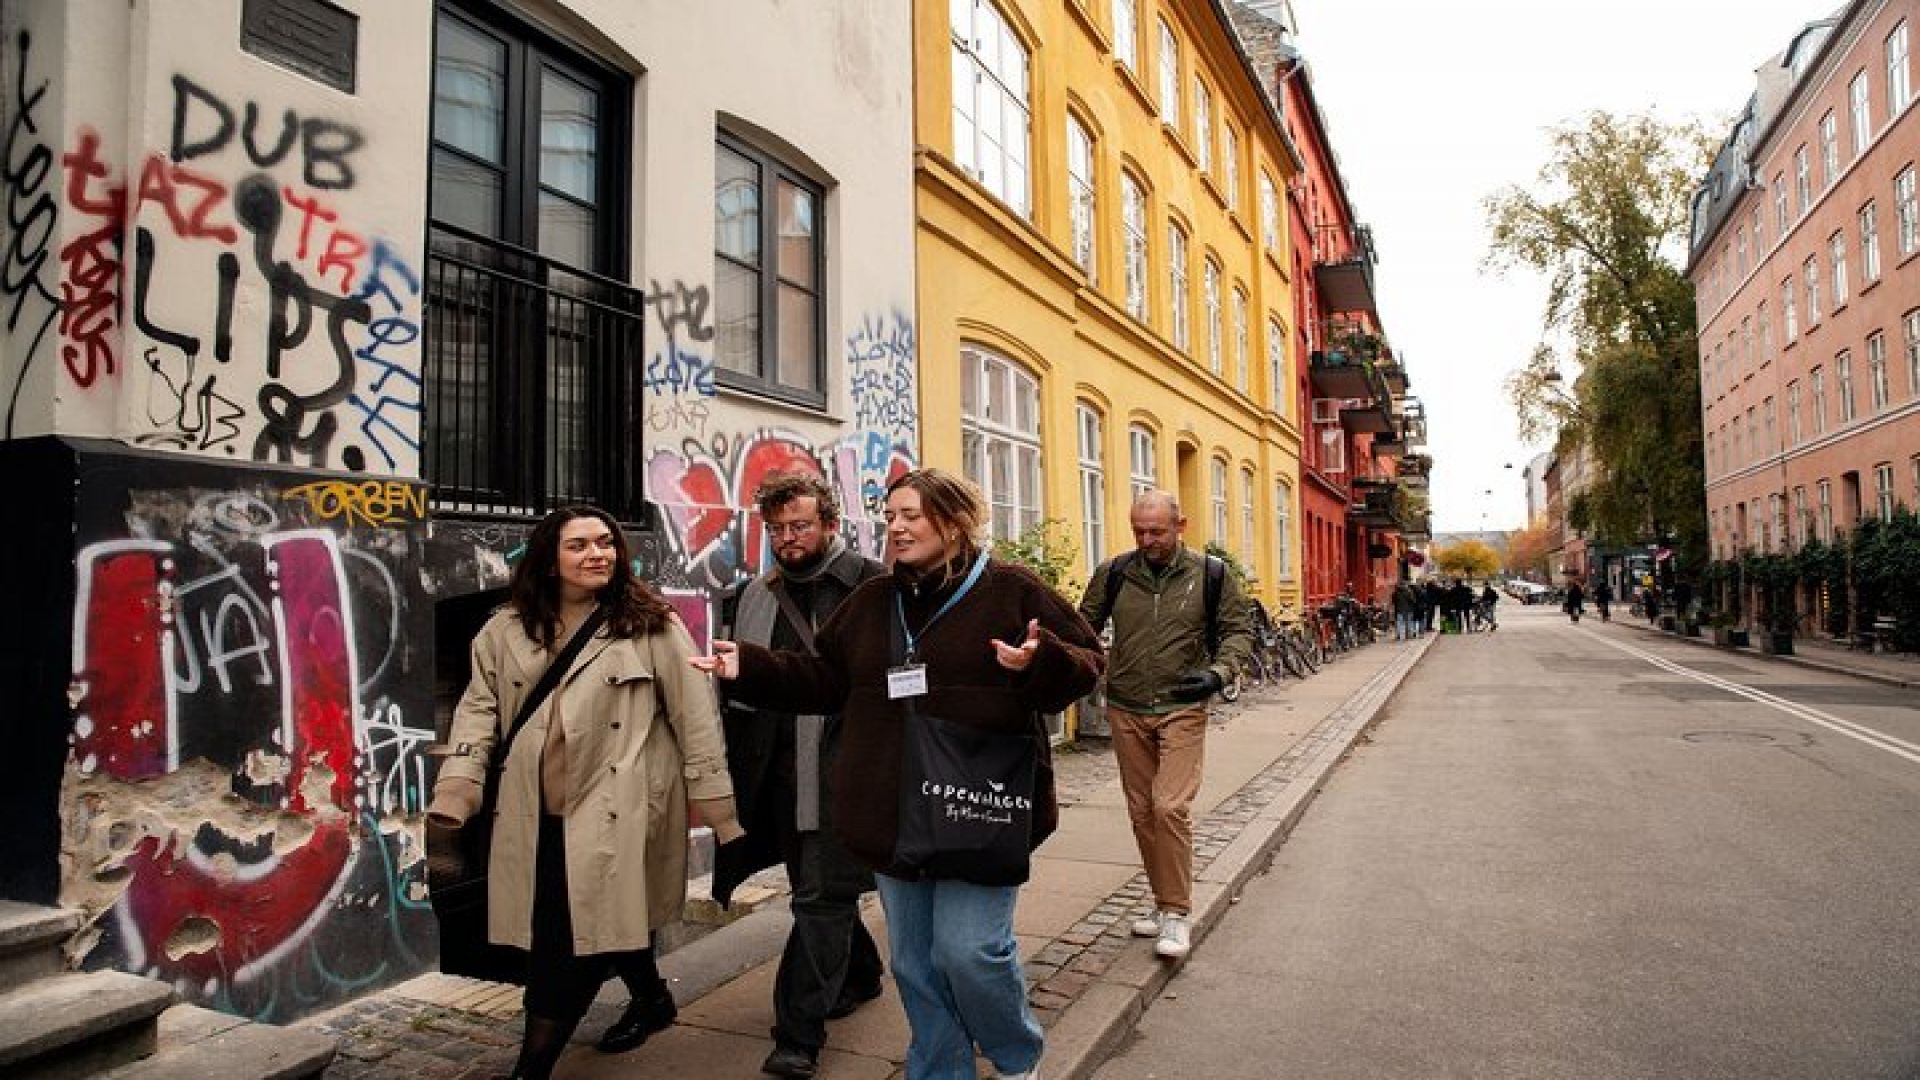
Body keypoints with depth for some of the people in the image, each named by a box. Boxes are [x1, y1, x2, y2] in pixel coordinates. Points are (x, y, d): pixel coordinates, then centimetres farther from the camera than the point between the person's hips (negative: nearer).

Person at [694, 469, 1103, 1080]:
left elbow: (1085, 663, -5)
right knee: (915, 964, 15)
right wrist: (749, 668, 4)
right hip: (895, 817, 6)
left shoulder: (1010, 589, -5)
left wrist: (1040, 662, -26)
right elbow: (825, 680, 14)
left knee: (969, 949, -6)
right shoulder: (871, 601, 10)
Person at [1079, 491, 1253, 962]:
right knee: (1142, 811, 12)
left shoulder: (1209, 575, -2)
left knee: (1171, 807, -13)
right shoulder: (1112, 573, 1)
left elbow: (1238, 630, 3)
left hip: (1182, 710, -3)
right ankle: (1163, 898, 30)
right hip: (1126, 711, 3)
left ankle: (1177, 911, 2)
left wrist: (1218, 673, -13)